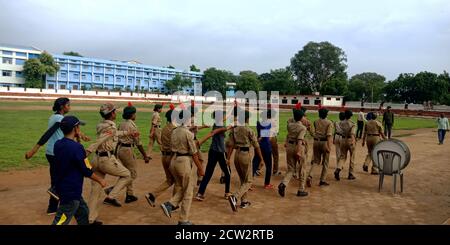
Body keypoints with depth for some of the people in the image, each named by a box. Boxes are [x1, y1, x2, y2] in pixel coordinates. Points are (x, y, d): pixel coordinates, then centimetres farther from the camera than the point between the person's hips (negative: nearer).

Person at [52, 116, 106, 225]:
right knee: (61, 221, 0)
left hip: (61, 186, 9)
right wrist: (100, 180, -2)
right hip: (71, 191, -9)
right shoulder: (77, 147, -22)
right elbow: (87, 171, -16)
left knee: (83, 212, 22)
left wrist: (77, 138, 10)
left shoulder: (58, 144, -1)